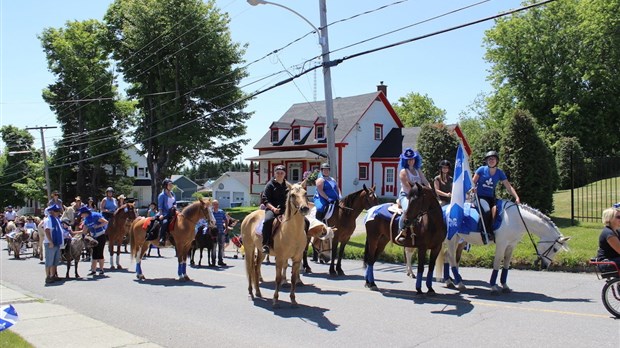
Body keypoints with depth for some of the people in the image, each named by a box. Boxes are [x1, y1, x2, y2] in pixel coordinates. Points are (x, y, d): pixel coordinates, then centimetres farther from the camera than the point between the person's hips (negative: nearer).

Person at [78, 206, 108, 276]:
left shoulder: (95, 216, -17)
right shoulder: (86, 220, 6)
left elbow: (106, 222, -20)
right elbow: (84, 231, 8)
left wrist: (97, 226, -25)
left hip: (101, 236, -7)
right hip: (94, 237, 7)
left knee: (99, 253, -5)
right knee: (94, 253, 7)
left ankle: (101, 270, 5)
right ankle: (93, 270, 11)